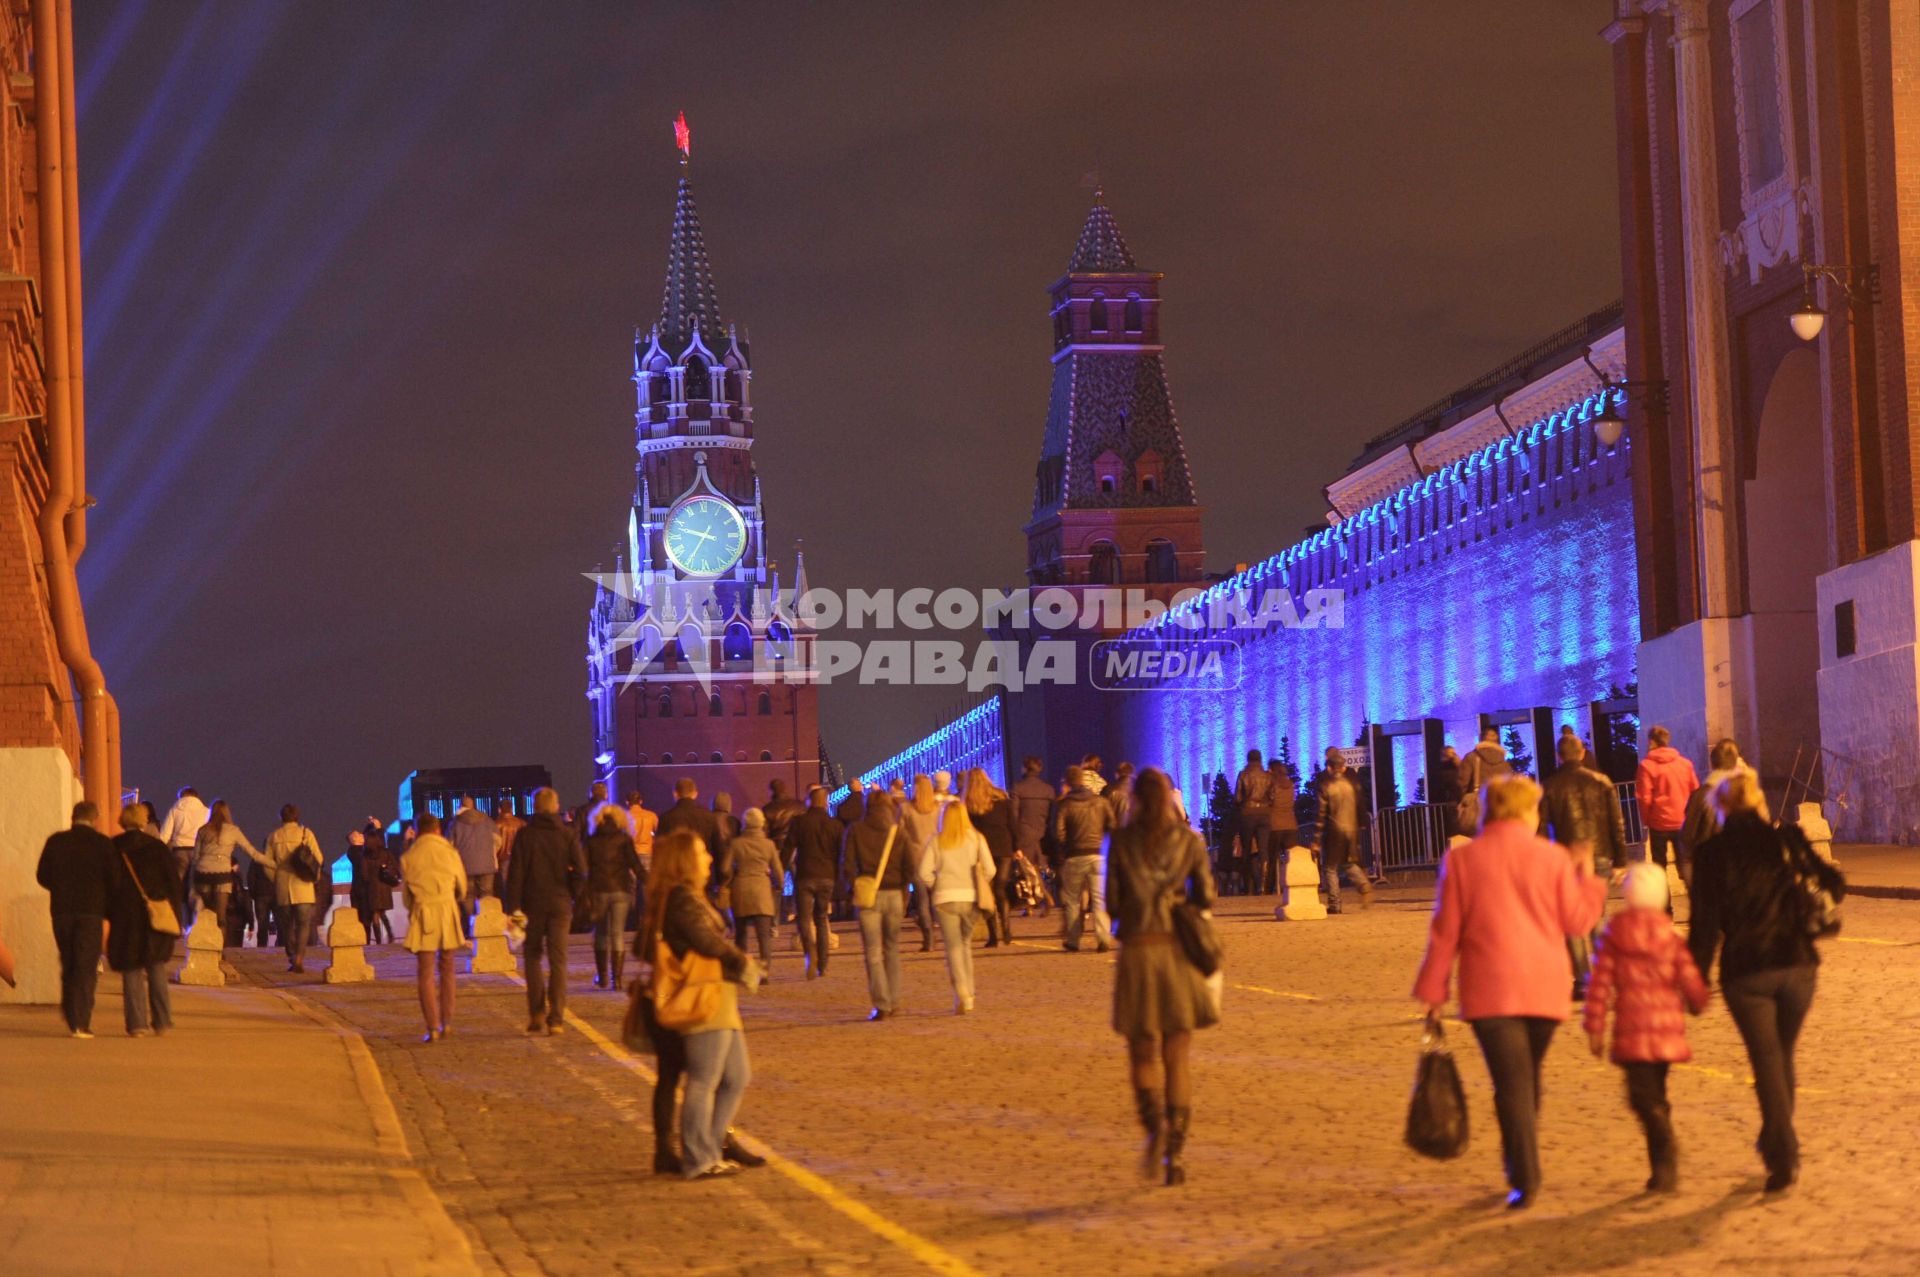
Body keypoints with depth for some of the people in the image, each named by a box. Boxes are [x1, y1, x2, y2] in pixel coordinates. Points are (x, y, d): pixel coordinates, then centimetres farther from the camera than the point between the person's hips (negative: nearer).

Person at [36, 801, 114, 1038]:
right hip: (91, 910, -3)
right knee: (86, 966, -1)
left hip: (61, 910, 3)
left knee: (68, 965, 16)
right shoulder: (103, 843, -5)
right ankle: (81, 1022, -9)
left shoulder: (56, 841, 2)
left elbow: (42, 876, 3)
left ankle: (71, 1018, 18)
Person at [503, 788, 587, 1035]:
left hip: (533, 905, -1)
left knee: (532, 958, 14)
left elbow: (515, 873, -6)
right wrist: (573, 897, 9)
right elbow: (580, 872, -4)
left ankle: (536, 1015, 9)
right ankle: (556, 1019, -4)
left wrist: (513, 907, -4)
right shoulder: (567, 836, 1)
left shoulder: (525, 835, -2)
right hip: (560, 905, 1)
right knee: (558, 962, 2)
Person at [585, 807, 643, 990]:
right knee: (618, 934, 1)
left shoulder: (591, 840, 3)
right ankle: (617, 978, -4)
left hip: (598, 890, 1)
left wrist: (585, 893, 6)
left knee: (601, 934, 14)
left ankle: (602, 977, 18)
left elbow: (584, 865, 2)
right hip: (620, 890, -1)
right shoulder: (624, 839, -3)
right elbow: (635, 864, -8)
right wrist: (648, 883, -3)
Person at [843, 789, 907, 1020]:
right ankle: (894, 1002, 17)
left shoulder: (855, 830, 0)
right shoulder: (897, 832, 3)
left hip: (868, 896, -2)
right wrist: (904, 895, 7)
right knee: (892, 949, 16)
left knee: (873, 952, 1)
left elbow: (847, 865, -5)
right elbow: (908, 868, 0)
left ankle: (882, 1005, -5)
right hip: (895, 895, 2)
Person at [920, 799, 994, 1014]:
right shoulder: (976, 839, 5)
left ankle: (963, 997, -15)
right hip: (971, 897, 2)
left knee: (953, 947, 0)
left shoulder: (936, 841, 2)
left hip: (945, 898, -2)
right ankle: (968, 994, 18)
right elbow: (990, 869, -3)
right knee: (965, 944, 18)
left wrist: (934, 887, 10)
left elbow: (923, 871, -6)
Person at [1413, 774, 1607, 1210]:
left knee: (1512, 1082, -4)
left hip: (1490, 989, -2)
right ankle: (1520, 1166, 25)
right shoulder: (1552, 858, 1)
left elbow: (1445, 932, 0)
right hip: (1545, 986, 2)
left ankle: (1525, 1178, -13)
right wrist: (1587, 879, 21)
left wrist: (1432, 990, 5)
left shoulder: (1462, 860, 0)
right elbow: (1577, 921, 5)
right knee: (1528, 1077, 18)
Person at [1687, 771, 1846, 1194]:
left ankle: (1783, 1158, -6)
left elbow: (1706, 920, -8)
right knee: (1783, 1056, 19)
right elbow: (1833, 883, 2)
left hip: (1745, 972, -2)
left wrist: (1698, 977, -3)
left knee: (1767, 1062, 3)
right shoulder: (1786, 841, 3)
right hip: (1796, 964, 2)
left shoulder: (1714, 853, -4)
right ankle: (1776, 1143, 27)